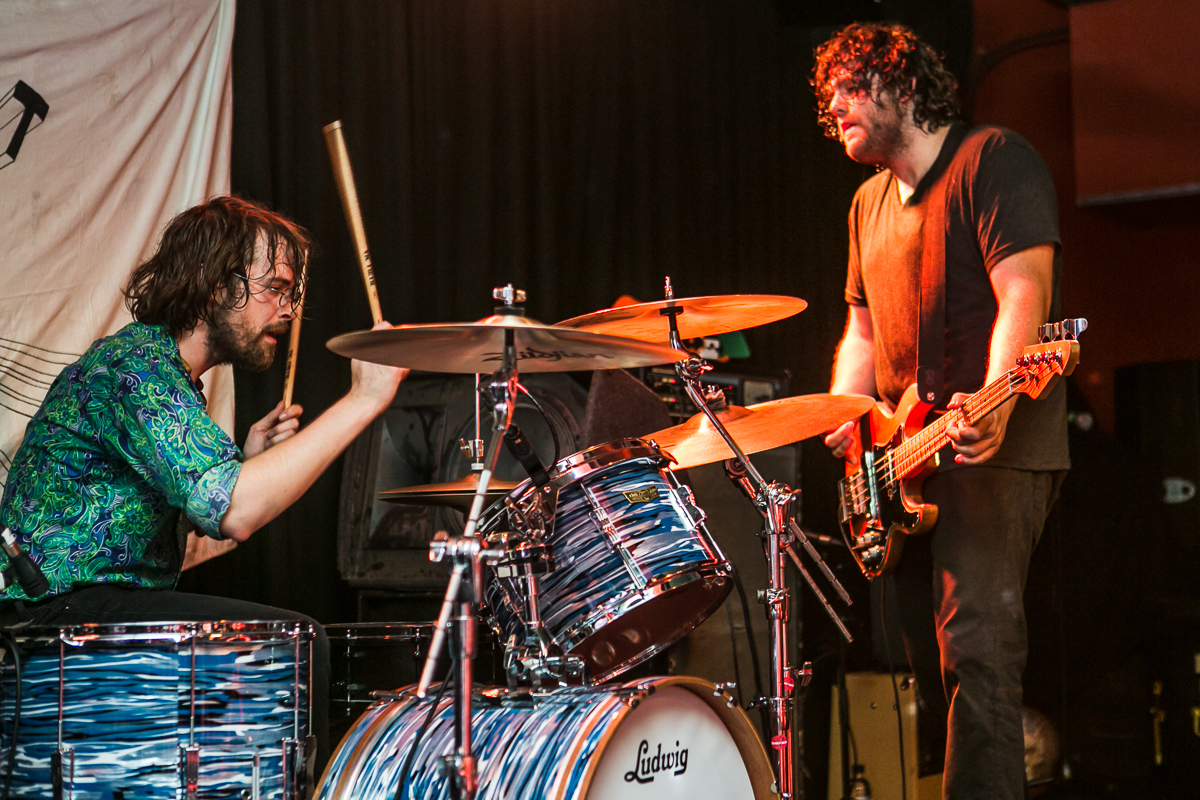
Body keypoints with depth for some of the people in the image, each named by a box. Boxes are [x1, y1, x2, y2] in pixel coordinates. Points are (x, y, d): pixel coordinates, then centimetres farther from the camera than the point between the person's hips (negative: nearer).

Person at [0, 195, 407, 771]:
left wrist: (247, 461, 9)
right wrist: (362, 401, -27)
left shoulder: (167, 371, 19)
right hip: (64, 609, -11)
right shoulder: (135, 363, -15)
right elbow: (231, 510, -29)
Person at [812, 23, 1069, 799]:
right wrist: (844, 417, 4)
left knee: (974, 646, -20)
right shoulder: (871, 204, 20)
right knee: (936, 668, 11)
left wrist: (994, 404, -35)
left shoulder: (994, 158, -6)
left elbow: (1025, 293, -18)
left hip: (995, 449, -9)